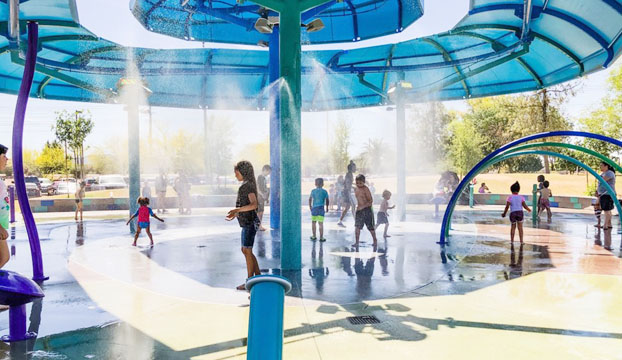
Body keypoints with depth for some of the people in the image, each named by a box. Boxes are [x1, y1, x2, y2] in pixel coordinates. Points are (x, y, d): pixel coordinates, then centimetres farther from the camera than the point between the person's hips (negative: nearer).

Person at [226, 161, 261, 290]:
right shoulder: (247, 185, 16)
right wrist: (235, 214, 22)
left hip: (250, 222, -10)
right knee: (246, 250, 14)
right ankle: (258, 276, 21)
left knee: (247, 251, -5)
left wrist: (237, 210, -34)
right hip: (247, 222, 10)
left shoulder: (249, 185, -13)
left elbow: (254, 204, -25)